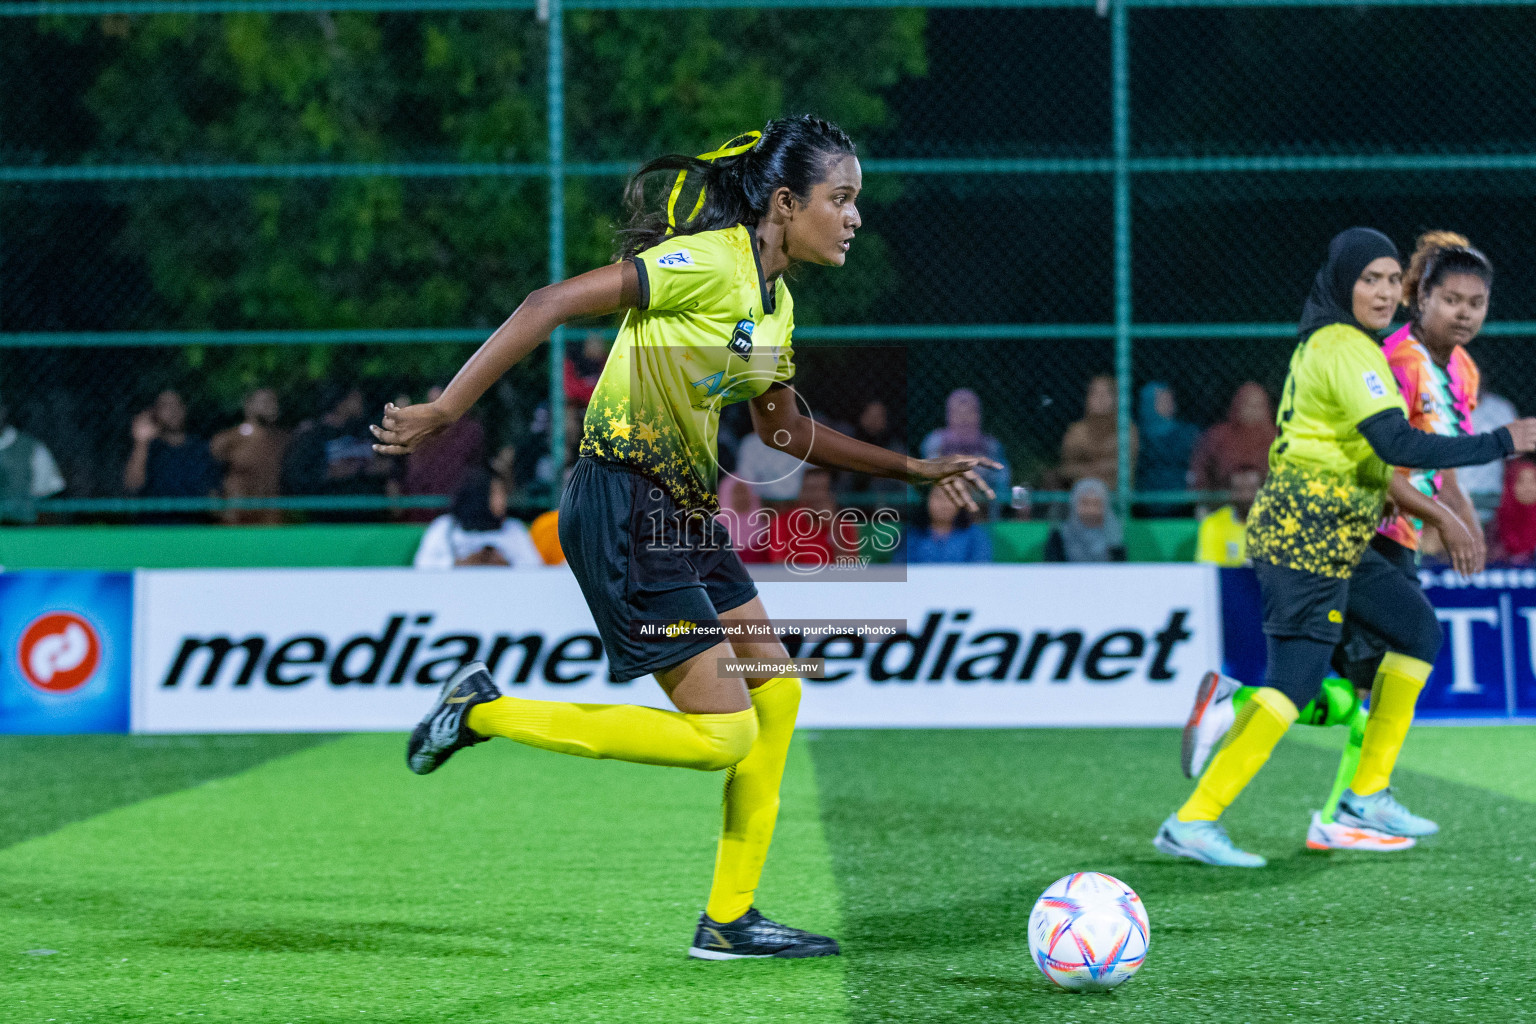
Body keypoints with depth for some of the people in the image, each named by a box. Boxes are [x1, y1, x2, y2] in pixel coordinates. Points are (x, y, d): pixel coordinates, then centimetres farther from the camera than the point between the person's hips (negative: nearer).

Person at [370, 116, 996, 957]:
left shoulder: (774, 301, 12)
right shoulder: (710, 263, -17)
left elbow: (785, 433, 26)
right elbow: (551, 305, -21)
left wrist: (916, 469, 23)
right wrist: (444, 411, -23)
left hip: (684, 511, 10)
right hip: (623, 512, -10)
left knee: (775, 692, 9)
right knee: (724, 733, -9)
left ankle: (729, 918, 17)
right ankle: (487, 712, -1)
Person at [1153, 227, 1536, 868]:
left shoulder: (1326, 340, 15)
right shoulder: (1347, 350, -16)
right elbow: (1399, 445, -26)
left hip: (1332, 538, 11)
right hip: (1308, 530, -11)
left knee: (1417, 629, 16)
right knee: (1297, 677, -13)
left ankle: (1367, 794, 18)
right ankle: (1193, 821, -13)